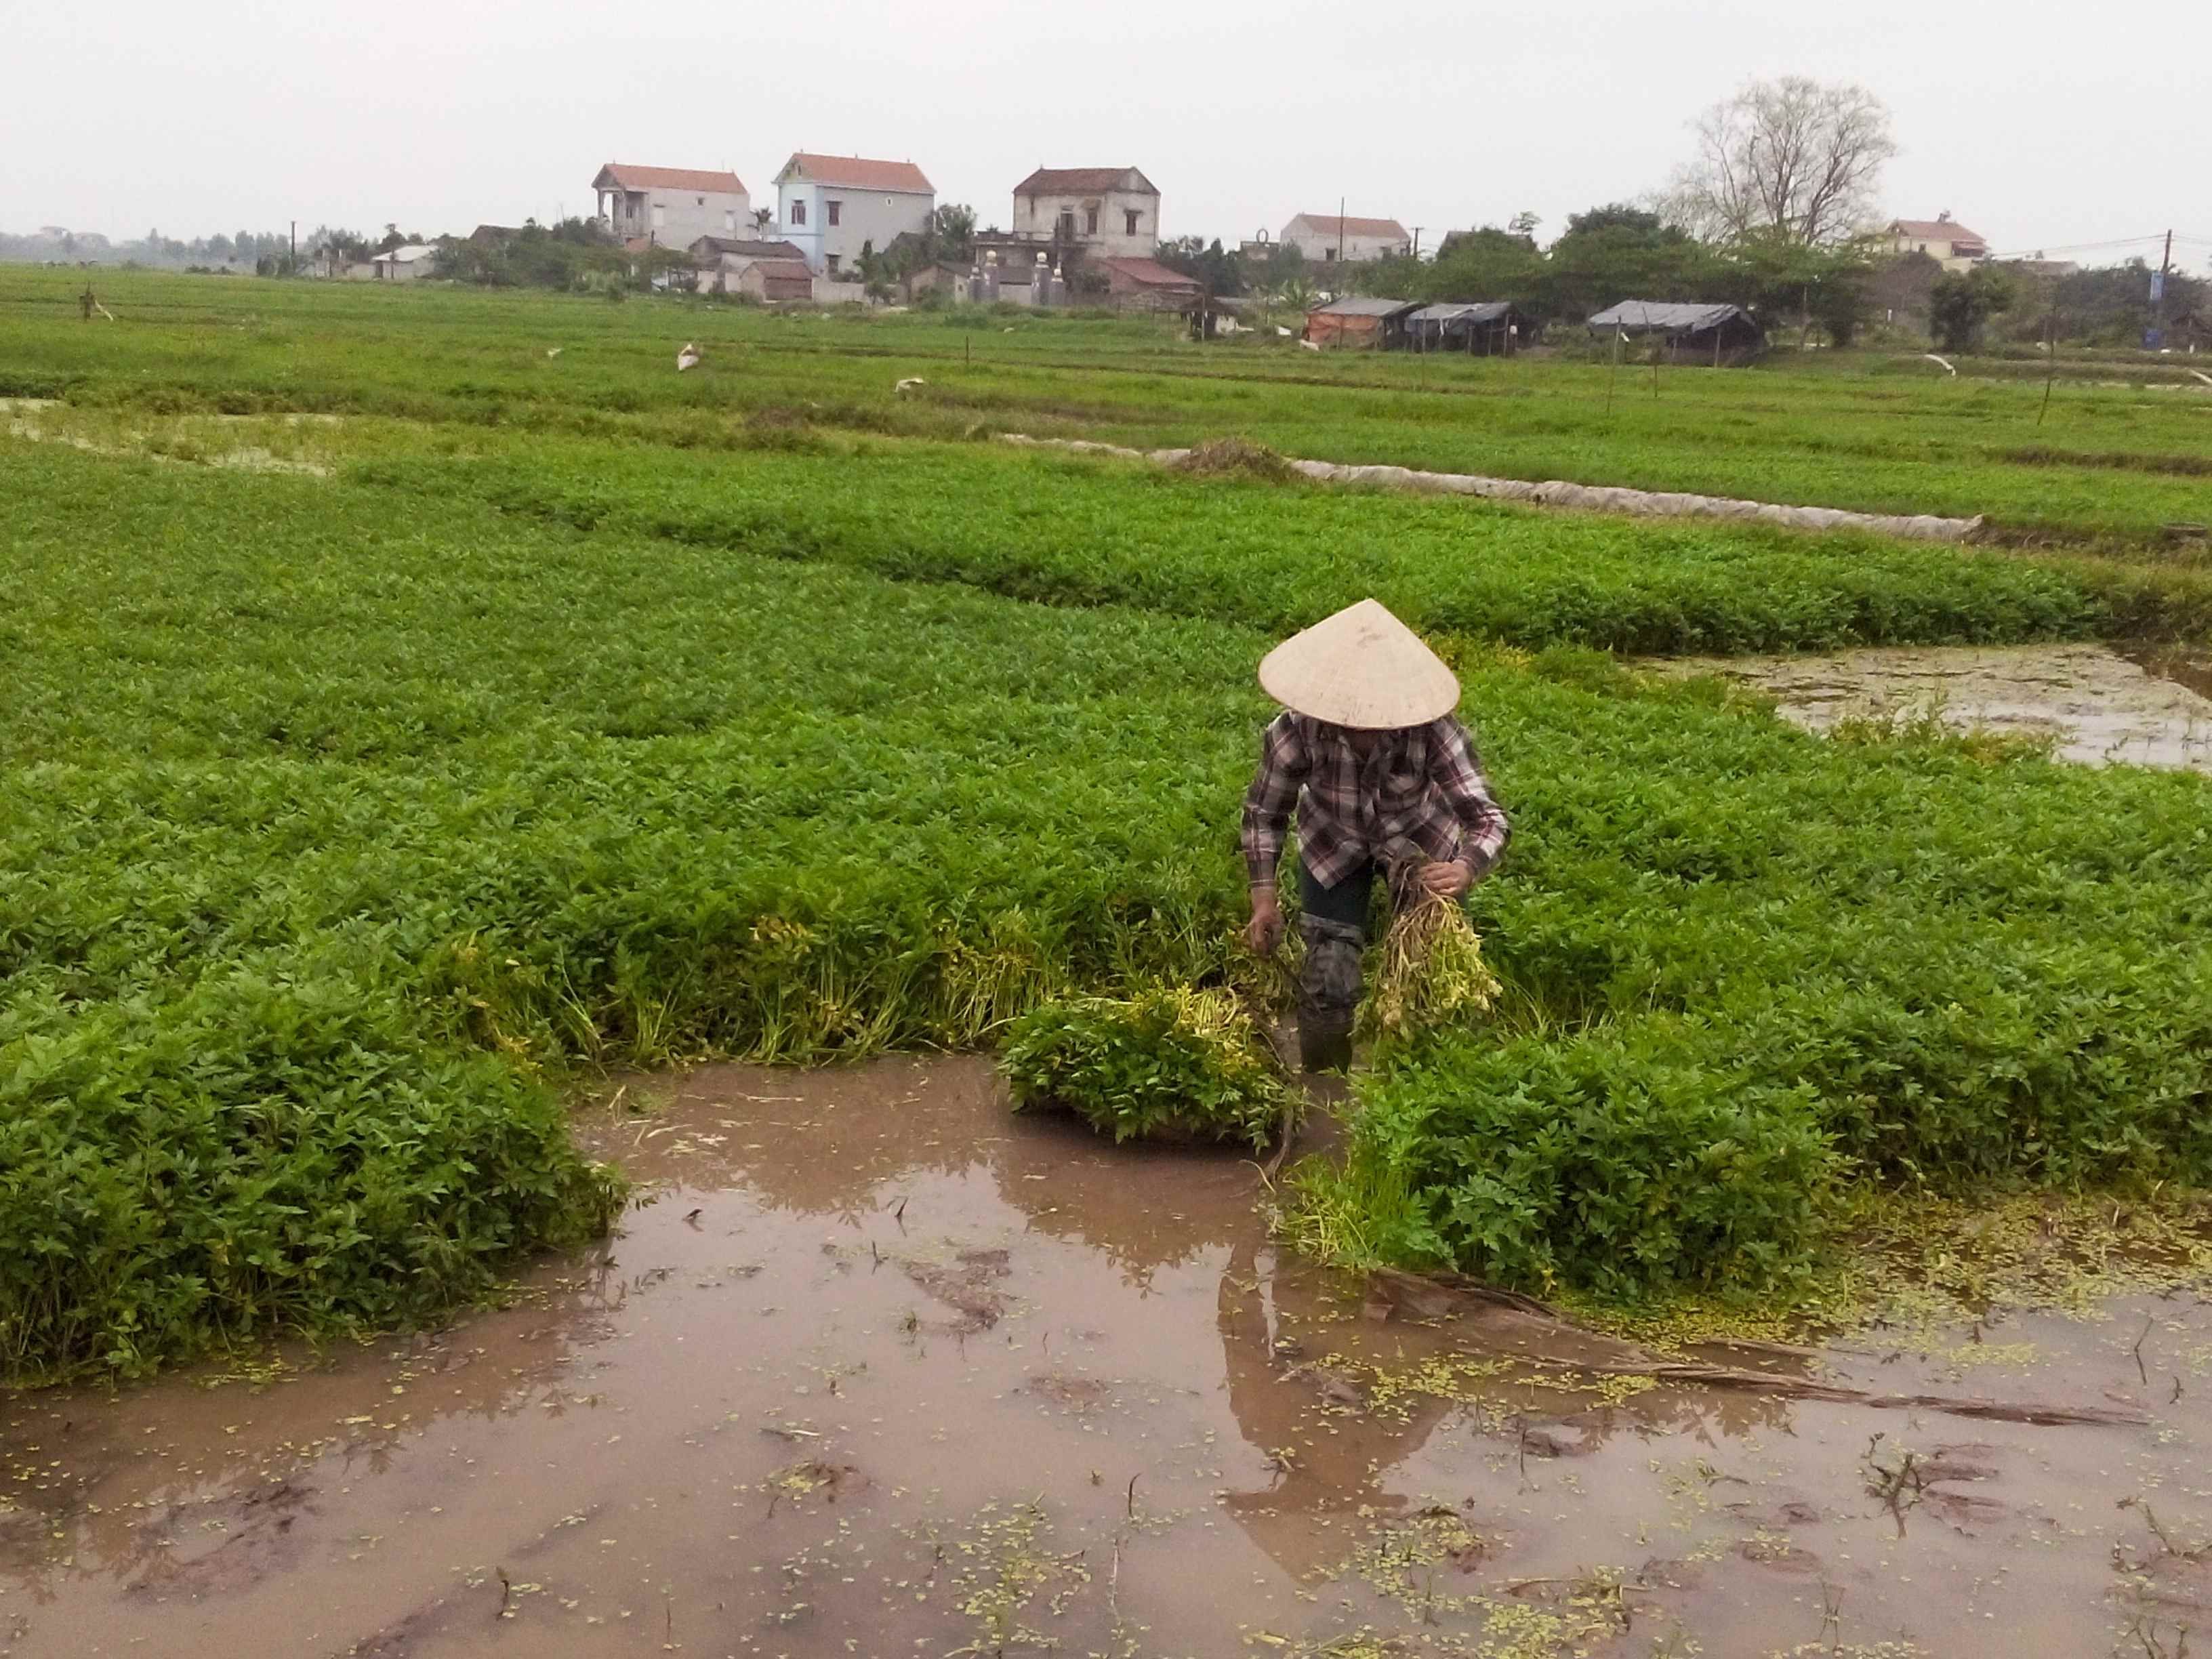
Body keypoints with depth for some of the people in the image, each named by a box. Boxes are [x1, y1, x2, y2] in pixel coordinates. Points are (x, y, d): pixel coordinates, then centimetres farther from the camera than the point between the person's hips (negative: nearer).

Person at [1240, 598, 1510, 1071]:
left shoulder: (1432, 732, -37)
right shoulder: (1296, 732, -33)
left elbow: (1488, 819, -37)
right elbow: (1265, 810, -14)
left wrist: (1467, 868, -58)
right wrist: (1264, 898, -21)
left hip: (1421, 843, 0)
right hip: (1334, 847, 0)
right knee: (1327, 983, -3)